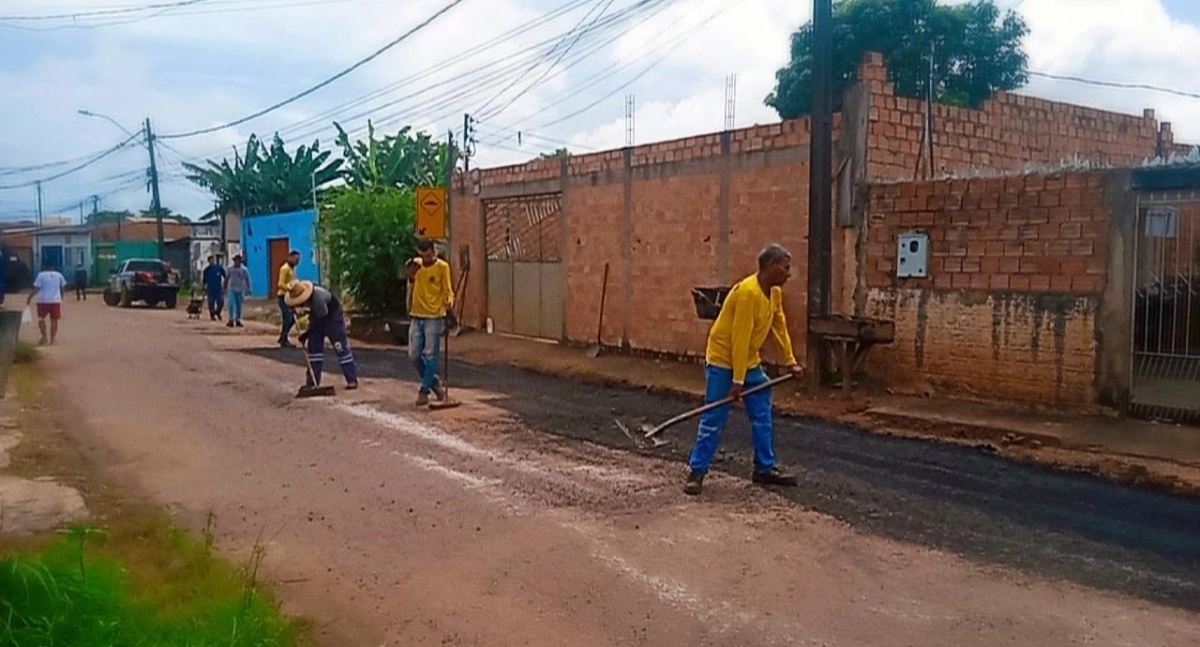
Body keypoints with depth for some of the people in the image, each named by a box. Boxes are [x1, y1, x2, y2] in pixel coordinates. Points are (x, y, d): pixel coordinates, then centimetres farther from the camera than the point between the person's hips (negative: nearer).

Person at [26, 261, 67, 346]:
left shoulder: (41, 275, -3)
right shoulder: (59, 275, 6)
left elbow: (36, 289, -8)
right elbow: (63, 287, 12)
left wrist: (30, 298, 1)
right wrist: (61, 297, 27)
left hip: (43, 301, -2)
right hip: (56, 300, 2)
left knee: (41, 319, 14)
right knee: (54, 320, 6)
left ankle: (44, 337, 5)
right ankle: (53, 339, 6)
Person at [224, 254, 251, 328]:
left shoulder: (244, 269, 0)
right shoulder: (230, 269, 8)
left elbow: (247, 280, 0)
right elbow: (226, 279, 15)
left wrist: (248, 289, -6)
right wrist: (225, 288, 13)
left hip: (240, 290, -1)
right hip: (232, 289, 1)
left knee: (239, 306, 5)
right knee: (231, 304, -11)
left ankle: (238, 320, 15)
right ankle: (231, 320, -14)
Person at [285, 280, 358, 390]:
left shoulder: (318, 298, -39)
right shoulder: (300, 293, -17)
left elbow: (321, 320, -30)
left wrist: (306, 334, -25)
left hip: (333, 316, -7)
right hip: (317, 318, 7)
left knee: (340, 347, -10)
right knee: (313, 347, 2)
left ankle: (352, 380, -7)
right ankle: (312, 382, 6)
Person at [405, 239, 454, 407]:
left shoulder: (442, 267, -5)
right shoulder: (416, 265, 9)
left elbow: (447, 290, -5)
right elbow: (411, 288, 10)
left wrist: (449, 301, -27)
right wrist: (411, 274, -8)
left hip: (434, 317, -5)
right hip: (417, 316, 5)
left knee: (430, 355, -4)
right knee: (414, 355, 5)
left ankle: (424, 391, 5)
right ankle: (434, 382, 23)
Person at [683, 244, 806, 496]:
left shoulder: (775, 292, 2)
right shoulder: (748, 292, -26)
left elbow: (779, 326, 15)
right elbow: (740, 338, -26)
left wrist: (790, 361, 13)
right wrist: (737, 380, -24)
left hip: (751, 363, 9)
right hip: (723, 362, -8)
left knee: (763, 417, 9)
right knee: (714, 420, -4)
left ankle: (765, 468, 20)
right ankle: (697, 472, 6)